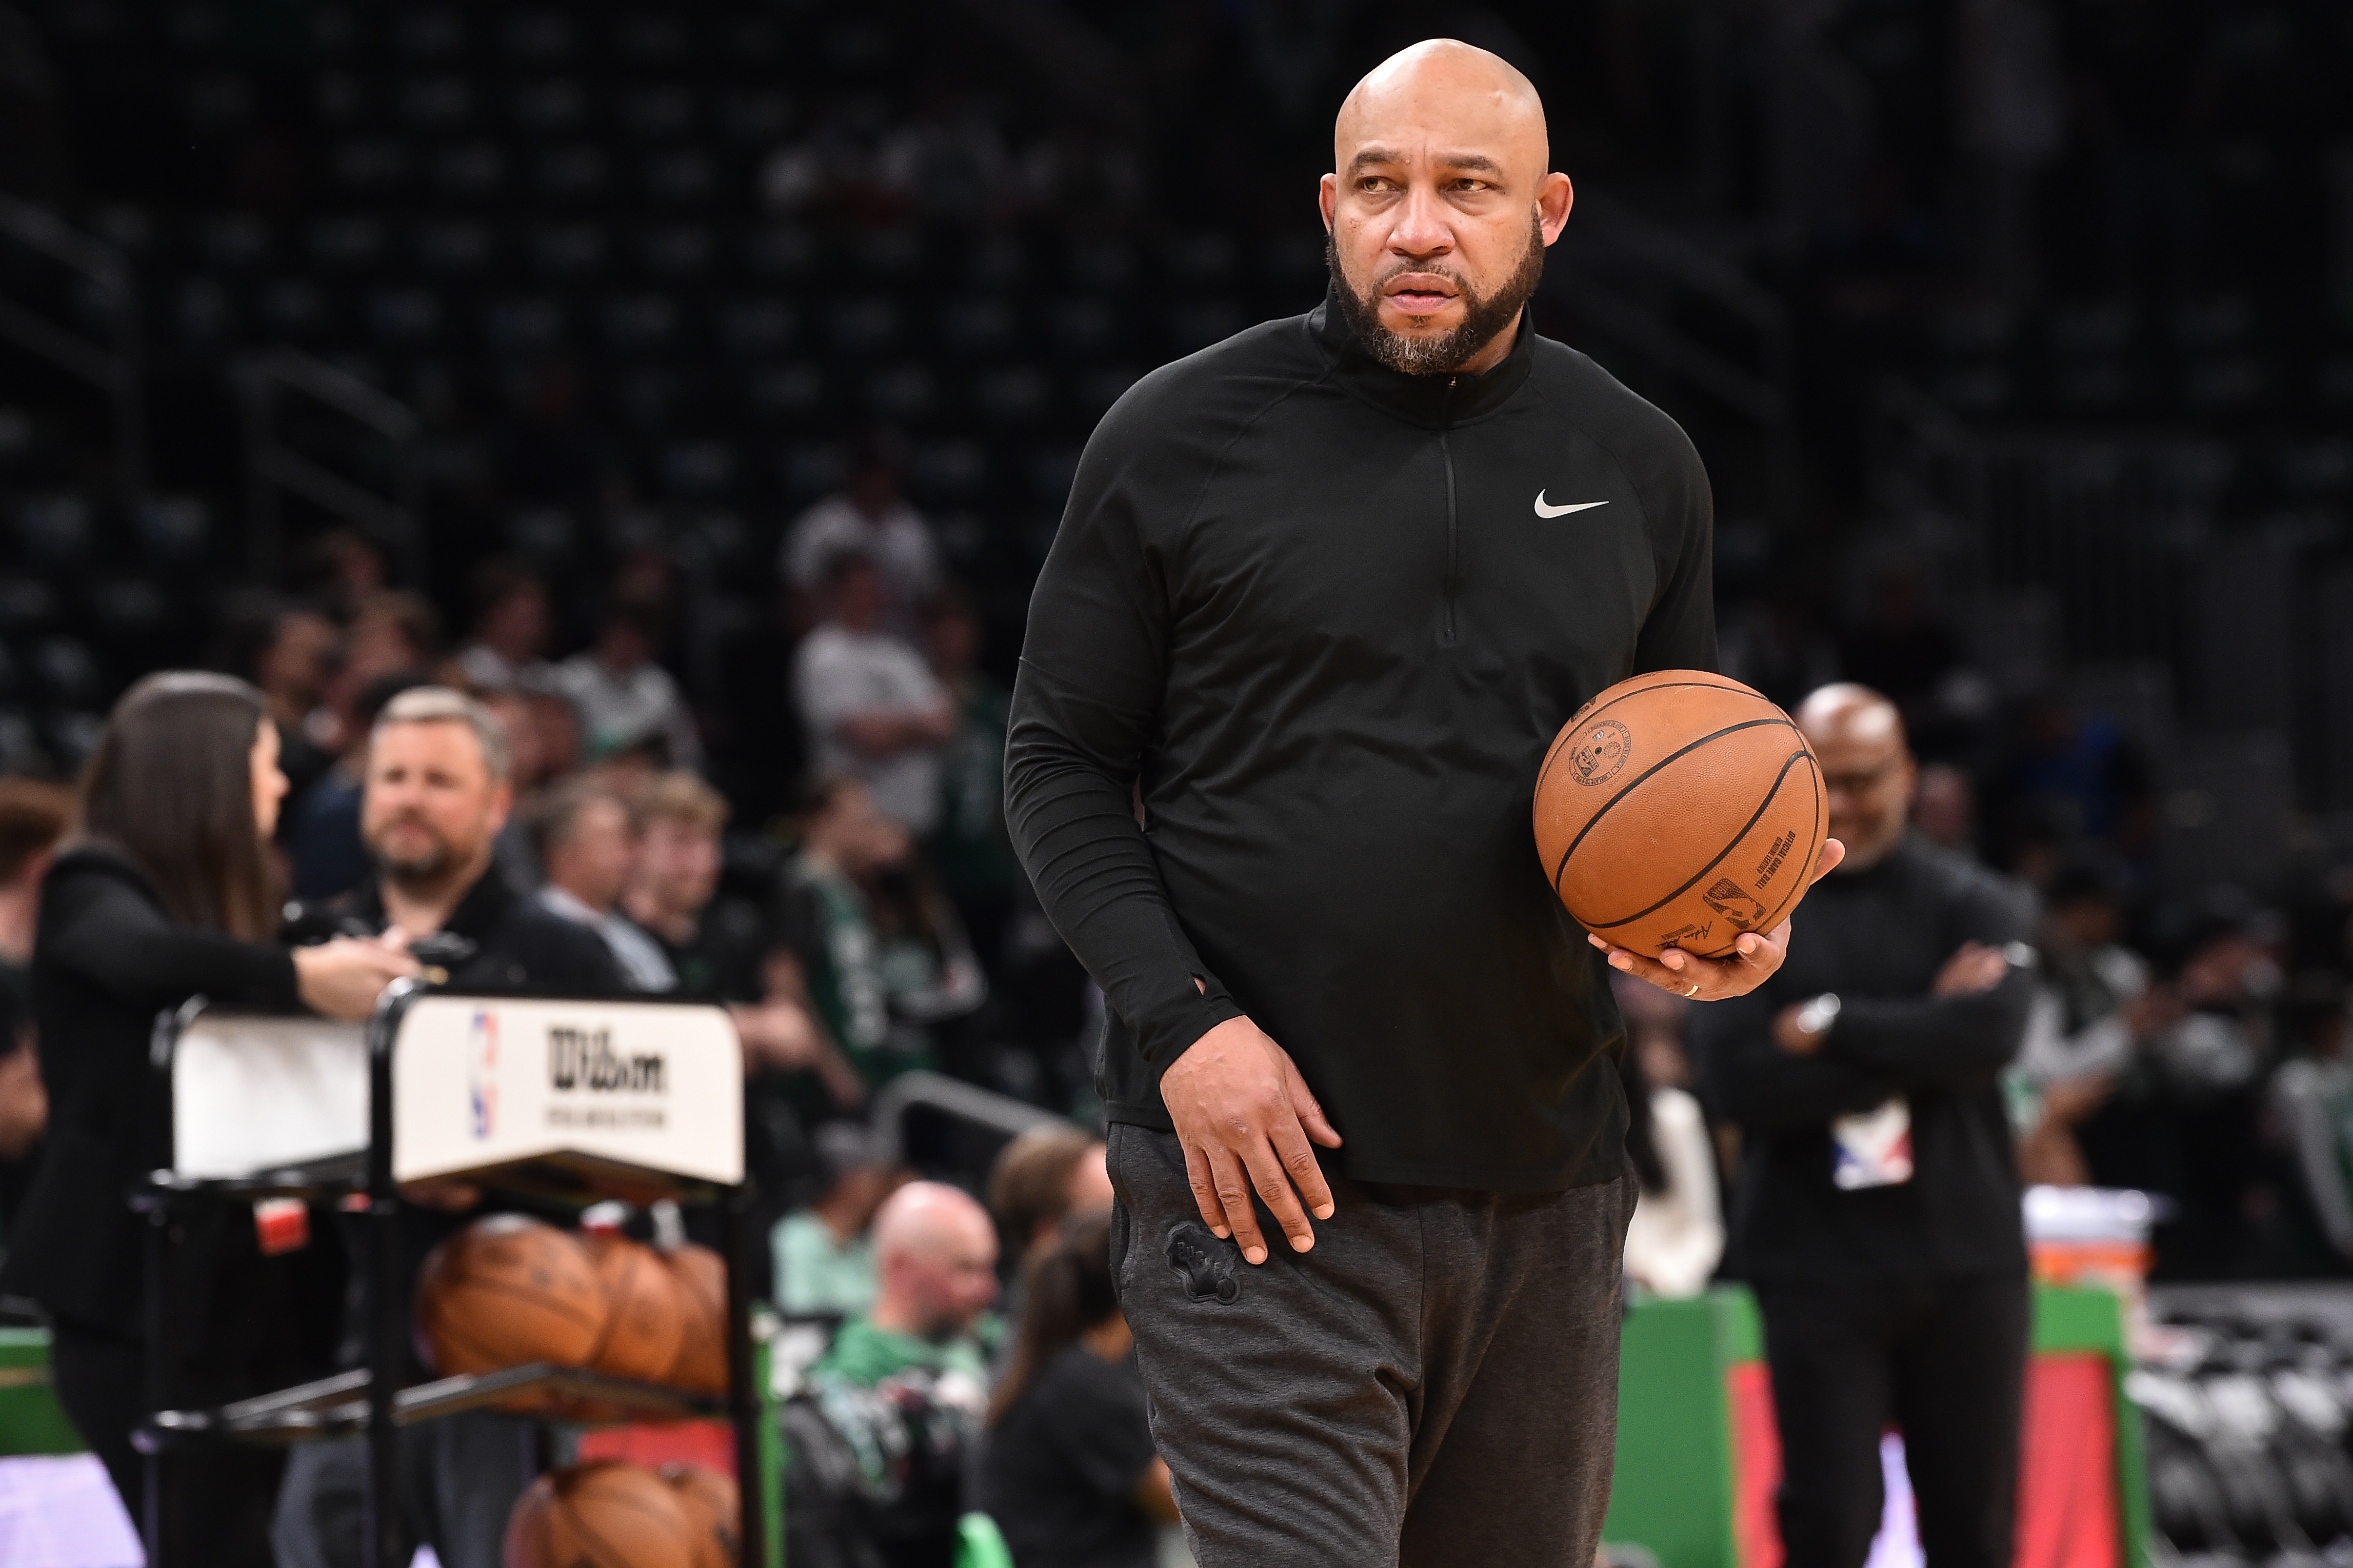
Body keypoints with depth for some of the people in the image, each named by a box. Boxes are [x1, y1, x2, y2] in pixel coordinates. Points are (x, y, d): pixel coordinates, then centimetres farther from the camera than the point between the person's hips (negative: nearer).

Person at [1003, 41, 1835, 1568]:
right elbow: (1062, 761, 3)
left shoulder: (1639, 465, 10)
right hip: (1259, 1163, -4)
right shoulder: (1181, 438, 0)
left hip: (1543, 1188, 4)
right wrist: (1182, 1021, -11)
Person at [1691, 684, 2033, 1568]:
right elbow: (1742, 1081, -10)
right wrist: (1920, 1043, -10)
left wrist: (1832, 1026, -10)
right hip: (1819, 1269, -1)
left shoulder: (1976, 906, 6)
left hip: (1965, 1258, 1)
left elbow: (1990, 1034, -13)